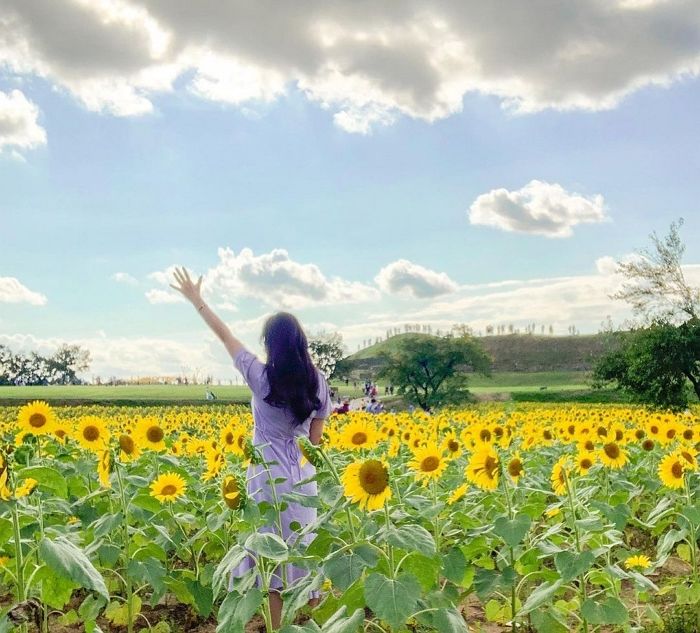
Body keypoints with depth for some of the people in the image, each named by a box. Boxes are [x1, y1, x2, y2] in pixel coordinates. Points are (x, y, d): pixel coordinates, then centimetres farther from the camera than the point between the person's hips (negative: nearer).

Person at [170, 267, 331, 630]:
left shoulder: (261, 377, -12)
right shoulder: (318, 384, -3)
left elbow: (225, 336, -2)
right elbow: (316, 438, 5)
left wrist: (196, 300, 9)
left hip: (270, 472, -3)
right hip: (302, 473, 3)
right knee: (304, 545, 13)